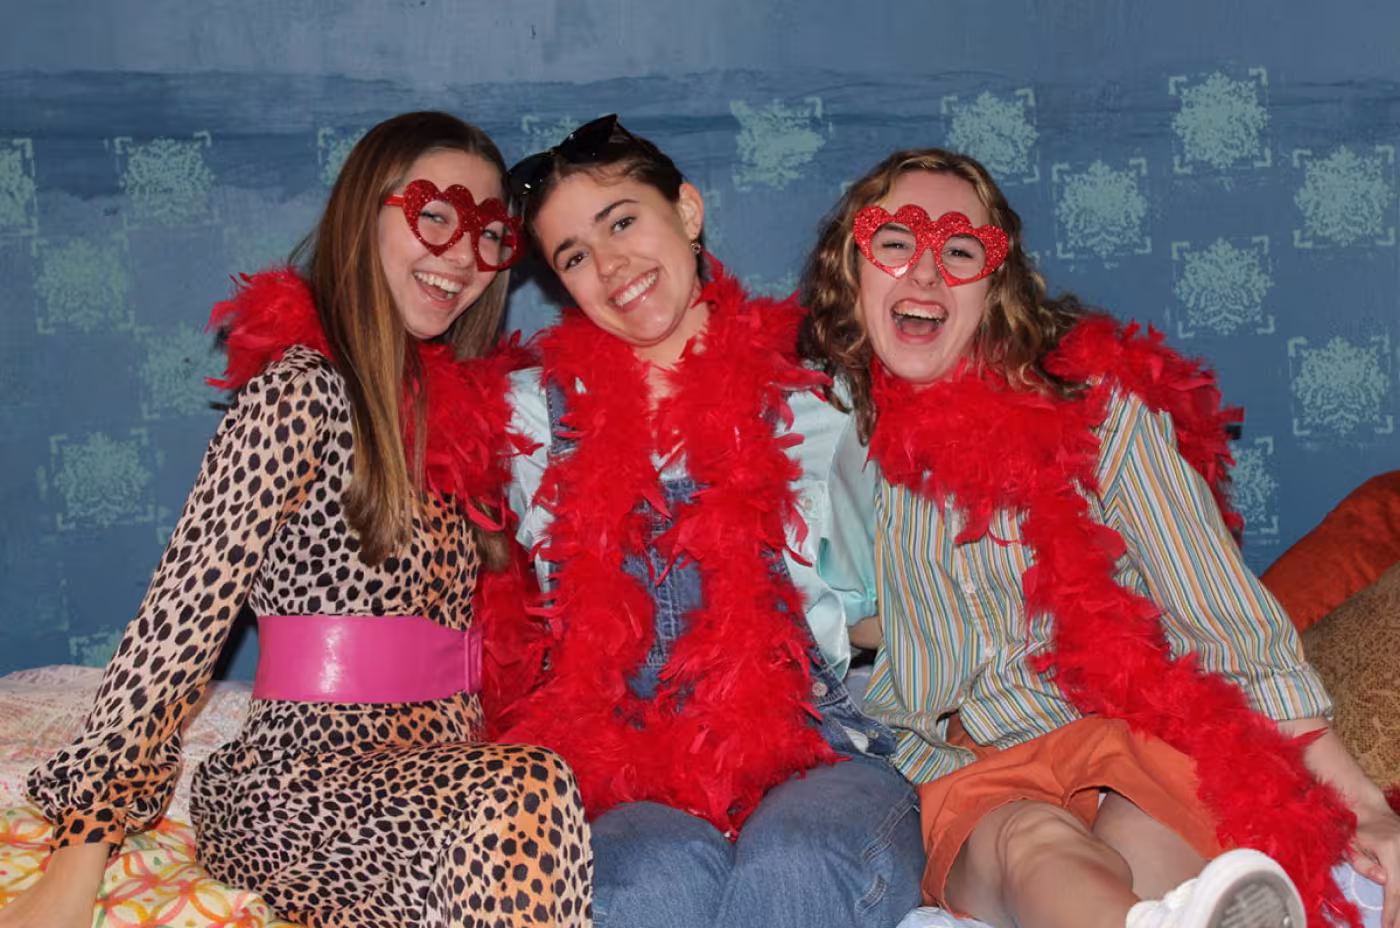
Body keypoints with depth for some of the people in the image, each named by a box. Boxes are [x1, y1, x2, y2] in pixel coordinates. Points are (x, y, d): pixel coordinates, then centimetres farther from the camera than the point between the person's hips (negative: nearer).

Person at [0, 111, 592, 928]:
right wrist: (85, 844, -17)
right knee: (531, 795, -33)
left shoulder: (456, 402, 15)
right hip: (294, 781, -6)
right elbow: (184, 612, -14)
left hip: (433, 775, 6)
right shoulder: (304, 388, -8)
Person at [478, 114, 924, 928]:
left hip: (816, 750, 1)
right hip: (622, 775, 0)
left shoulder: (811, 395, 12)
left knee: (793, 860, -35)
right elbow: (547, 617, 16)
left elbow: (865, 604, 20)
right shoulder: (541, 410, 14)